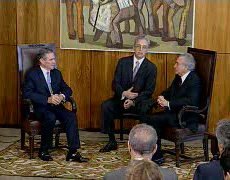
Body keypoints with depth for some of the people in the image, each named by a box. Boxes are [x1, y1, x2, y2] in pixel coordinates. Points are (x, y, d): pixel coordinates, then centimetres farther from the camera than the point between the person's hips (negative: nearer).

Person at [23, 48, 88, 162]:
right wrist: (47, 99, -22)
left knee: (71, 116, -24)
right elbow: (26, 94, -14)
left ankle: (73, 152, -25)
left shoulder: (56, 73, 16)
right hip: (40, 108, -5)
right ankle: (43, 151, -17)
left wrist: (62, 96, -7)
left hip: (56, 106, 5)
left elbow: (67, 89, 18)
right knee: (50, 118, -36)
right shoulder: (32, 75, -2)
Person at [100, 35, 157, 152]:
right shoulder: (123, 62, 6)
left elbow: (149, 90, -6)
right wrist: (124, 93, -21)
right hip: (122, 99, 3)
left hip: (140, 100, -2)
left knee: (145, 109, -35)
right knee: (106, 106, -24)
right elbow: (115, 84, 1)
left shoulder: (151, 67, 0)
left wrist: (133, 101, -21)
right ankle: (112, 142, -11)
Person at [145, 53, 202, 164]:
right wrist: (162, 97, -1)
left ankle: (156, 156, -15)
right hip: (173, 112, 9)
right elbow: (169, 91, 24)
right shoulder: (178, 77, 14)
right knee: (147, 118, -11)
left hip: (186, 118, -9)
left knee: (153, 120, -24)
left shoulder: (194, 80, -14)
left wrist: (168, 103, -25)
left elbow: (191, 101, -27)